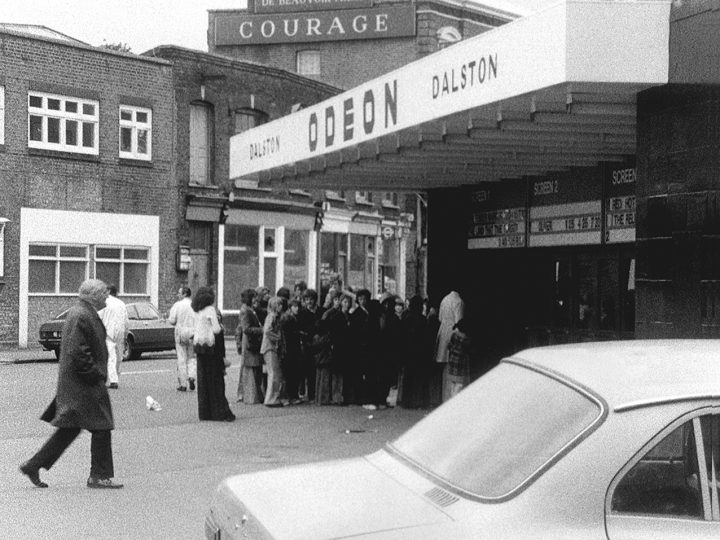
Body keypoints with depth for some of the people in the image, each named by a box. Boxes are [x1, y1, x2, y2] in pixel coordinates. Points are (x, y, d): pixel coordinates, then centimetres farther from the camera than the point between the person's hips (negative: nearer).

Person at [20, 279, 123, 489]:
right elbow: (78, 353, -24)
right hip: (83, 385, -11)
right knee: (101, 427, -2)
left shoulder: (77, 313, 17)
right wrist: (96, 375, -18)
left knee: (70, 429, 14)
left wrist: (98, 374, 21)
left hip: (71, 383, 11)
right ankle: (100, 475, 5)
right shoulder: (82, 317, -18)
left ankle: (34, 465, 17)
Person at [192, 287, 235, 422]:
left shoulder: (197, 312, 9)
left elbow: (194, 331, 13)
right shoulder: (211, 310, -13)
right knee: (216, 380, -2)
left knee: (203, 380, 10)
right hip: (211, 348, -7)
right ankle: (219, 412, 0)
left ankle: (204, 412, 14)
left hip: (199, 347, 7)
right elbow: (216, 330, -18)